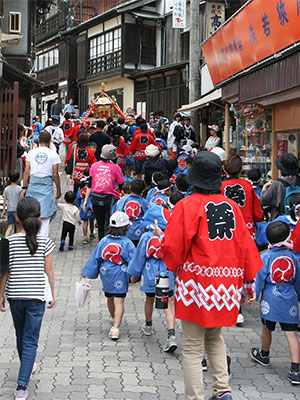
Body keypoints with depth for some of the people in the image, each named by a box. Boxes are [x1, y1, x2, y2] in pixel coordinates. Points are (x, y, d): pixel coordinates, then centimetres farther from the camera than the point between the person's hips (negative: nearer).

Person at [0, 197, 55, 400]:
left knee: (21, 336, 21)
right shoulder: (44, 242, -7)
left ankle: (28, 367, 44)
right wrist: (52, 294, 10)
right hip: (36, 297, -1)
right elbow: (49, 270, -1)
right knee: (30, 341, 0)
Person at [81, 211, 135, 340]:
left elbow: (95, 258, 2)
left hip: (105, 275, 4)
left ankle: (114, 318, 49)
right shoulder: (127, 243, -12)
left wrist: (86, 273, 9)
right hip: (120, 276, -4)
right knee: (119, 302, -6)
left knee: (110, 298, 24)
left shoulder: (104, 241, -2)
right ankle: (115, 328, -17)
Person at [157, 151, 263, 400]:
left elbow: (173, 249, -10)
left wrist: (161, 239, 12)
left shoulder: (187, 206, -9)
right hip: (226, 285, 5)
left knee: (193, 348, 3)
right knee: (215, 339, 23)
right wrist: (249, 281, 18)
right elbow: (245, 245, 10)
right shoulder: (232, 206, 6)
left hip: (197, 284, -5)